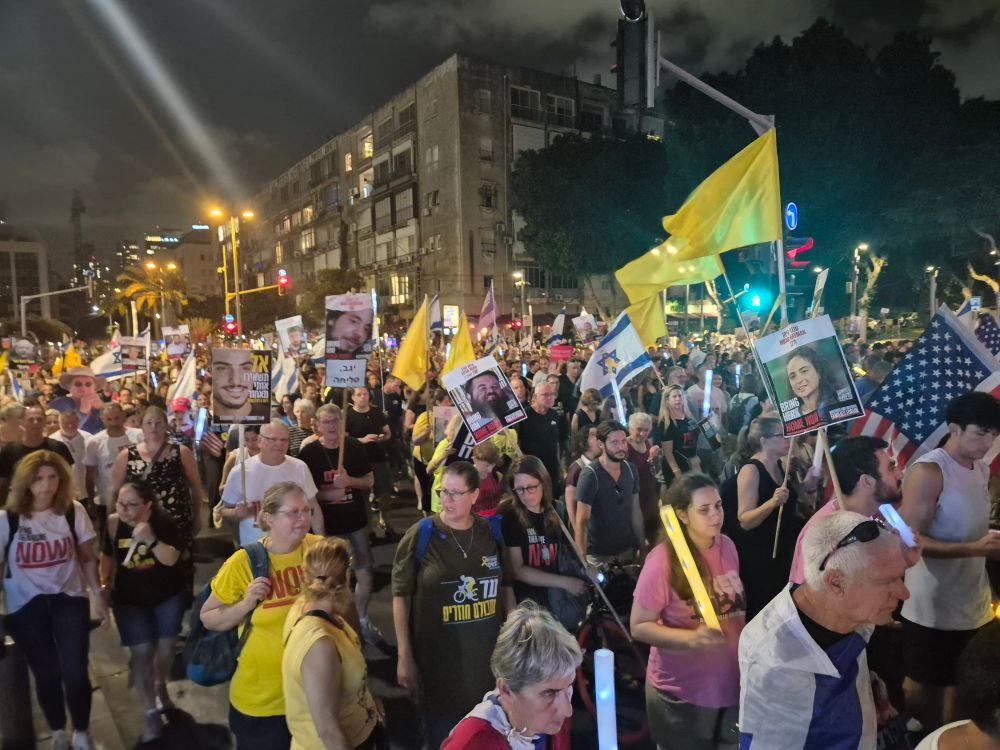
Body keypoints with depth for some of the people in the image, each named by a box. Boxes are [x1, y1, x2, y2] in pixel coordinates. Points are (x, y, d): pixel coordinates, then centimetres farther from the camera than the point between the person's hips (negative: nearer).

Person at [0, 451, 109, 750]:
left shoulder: (74, 512, -5)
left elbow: (87, 558, 2)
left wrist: (98, 595, -1)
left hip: (69, 600, 0)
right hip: (25, 605, 0)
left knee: (75, 673, -3)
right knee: (47, 674, 9)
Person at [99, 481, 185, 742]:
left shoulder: (163, 522, -21)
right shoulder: (113, 524, -13)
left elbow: (171, 559, -28)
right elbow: (107, 555, 5)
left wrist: (151, 540, -41)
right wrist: (104, 583, 3)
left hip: (168, 594, -1)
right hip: (130, 599, 1)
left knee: (166, 645, 10)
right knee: (141, 652, -2)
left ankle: (161, 686, 40)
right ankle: (151, 715, 7)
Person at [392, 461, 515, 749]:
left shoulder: (490, 532, -1)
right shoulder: (420, 535, -12)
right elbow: (401, 596, -8)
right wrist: (404, 657, -10)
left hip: (488, 655, 4)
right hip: (438, 659, -3)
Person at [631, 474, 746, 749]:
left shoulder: (727, 546, -4)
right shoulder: (663, 559, -22)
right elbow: (639, 626, -18)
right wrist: (691, 637, -30)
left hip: (732, 684, 5)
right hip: (681, 692, -5)